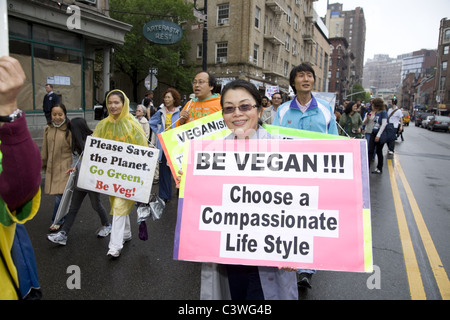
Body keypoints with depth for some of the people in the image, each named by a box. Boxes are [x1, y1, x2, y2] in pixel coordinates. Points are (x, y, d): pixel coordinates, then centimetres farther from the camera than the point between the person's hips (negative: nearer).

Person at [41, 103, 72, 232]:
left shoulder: (69, 129, -9)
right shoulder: (48, 129, 7)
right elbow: (45, 149, 17)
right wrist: (43, 164, 22)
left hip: (65, 167, -5)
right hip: (52, 167, 5)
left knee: (60, 194, -7)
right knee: (58, 194, 10)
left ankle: (56, 221, 11)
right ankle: (60, 219, 30)